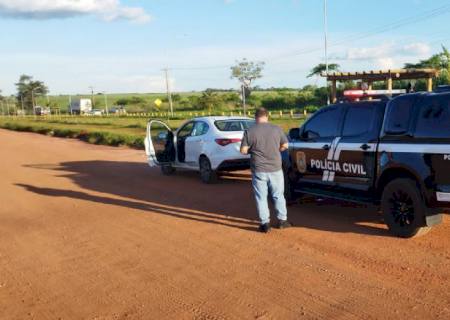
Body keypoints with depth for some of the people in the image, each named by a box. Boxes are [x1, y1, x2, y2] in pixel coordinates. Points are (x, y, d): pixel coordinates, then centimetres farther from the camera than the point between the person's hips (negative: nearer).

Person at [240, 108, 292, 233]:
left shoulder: (250, 132, -8)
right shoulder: (277, 129, -3)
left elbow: (243, 150, -7)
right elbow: (285, 146, 5)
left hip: (259, 170, -2)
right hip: (275, 168, 2)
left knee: (261, 197, 8)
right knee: (278, 195, 16)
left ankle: (265, 224, 10)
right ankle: (282, 220, 23)